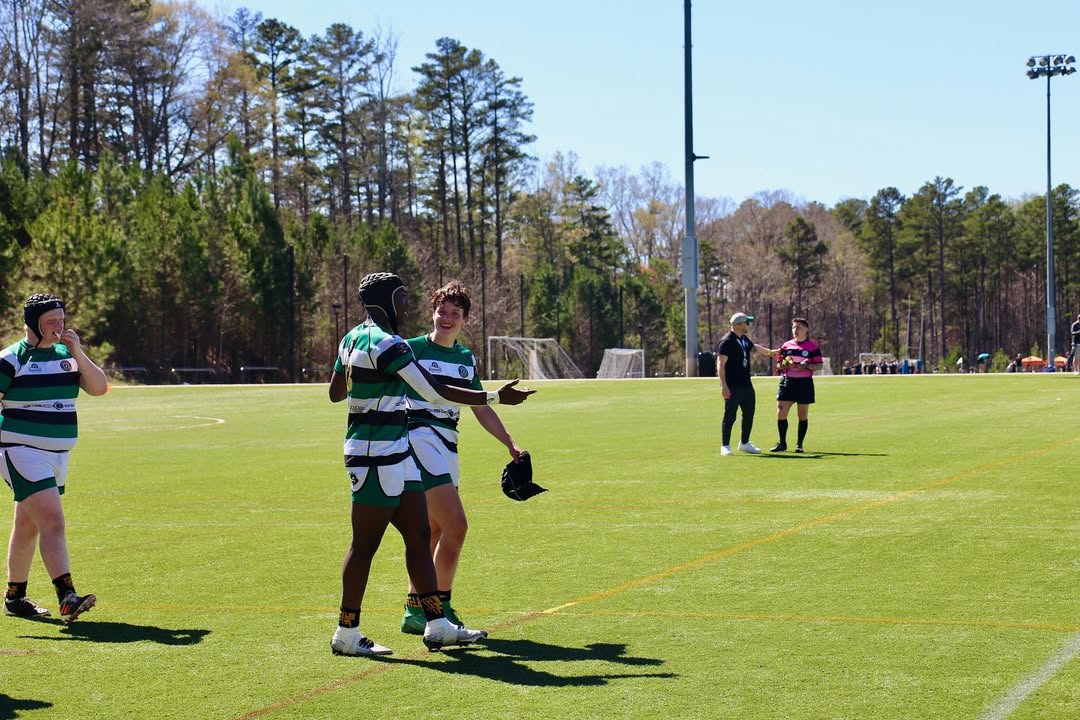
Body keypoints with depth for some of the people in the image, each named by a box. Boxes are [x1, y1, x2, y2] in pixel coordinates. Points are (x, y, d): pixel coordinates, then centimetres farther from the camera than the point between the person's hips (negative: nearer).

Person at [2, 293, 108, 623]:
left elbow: (99, 388, 1)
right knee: (53, 522, -19)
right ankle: (66, 597, -25)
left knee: (28, 526, 16)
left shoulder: (67, 354, 9)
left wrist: (78, 354, -10)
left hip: (58, 453, 7)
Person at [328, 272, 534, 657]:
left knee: (419, 535, 11)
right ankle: (346, 635, 6)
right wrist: (495, 397, -15)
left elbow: (335, 392, 22)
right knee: (365, 543, -2)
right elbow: (435, 392, -21)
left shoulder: (354, 338, 12)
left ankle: (436, 625, 14)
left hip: (393, 453, 10)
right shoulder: (385, 344, -18)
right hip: (377, 456, -10)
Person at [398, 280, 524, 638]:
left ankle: (415, 609, 17)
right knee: (455, 526, -15)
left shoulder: (466, 358, 16)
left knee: (434, 532, 9)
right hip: (419, 438, -7)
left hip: (446, 446, 7)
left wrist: (511, 444, 14)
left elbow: (481, 409, 21)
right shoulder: (413, 348, -4)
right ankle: (440, 607, -6)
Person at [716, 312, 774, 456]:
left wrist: (770, 352, 50)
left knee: (749, 414, 14)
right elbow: (720, 364, -18)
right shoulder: (727, 341, -14)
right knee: (730, 416, -5)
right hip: (733, 387, -9)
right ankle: (725, 446, 3)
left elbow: (754, 347, 36)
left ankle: (744, 443, 27)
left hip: (747, 385, 9)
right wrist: (723, 385, -25)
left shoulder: (744, 339, 13)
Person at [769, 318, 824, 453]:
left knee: (803, 416, 4)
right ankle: (782, 443, 8)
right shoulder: (786, 346, 9)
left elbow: (819, 366, -2)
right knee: (780, 414, -5)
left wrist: (806, 366, -18)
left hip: (805, 383, -2)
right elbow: (779, 364, 12)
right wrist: (786, 364, -10)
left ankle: (799, 444, 14)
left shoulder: (813, 346, 0)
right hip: (787, 382, 2)